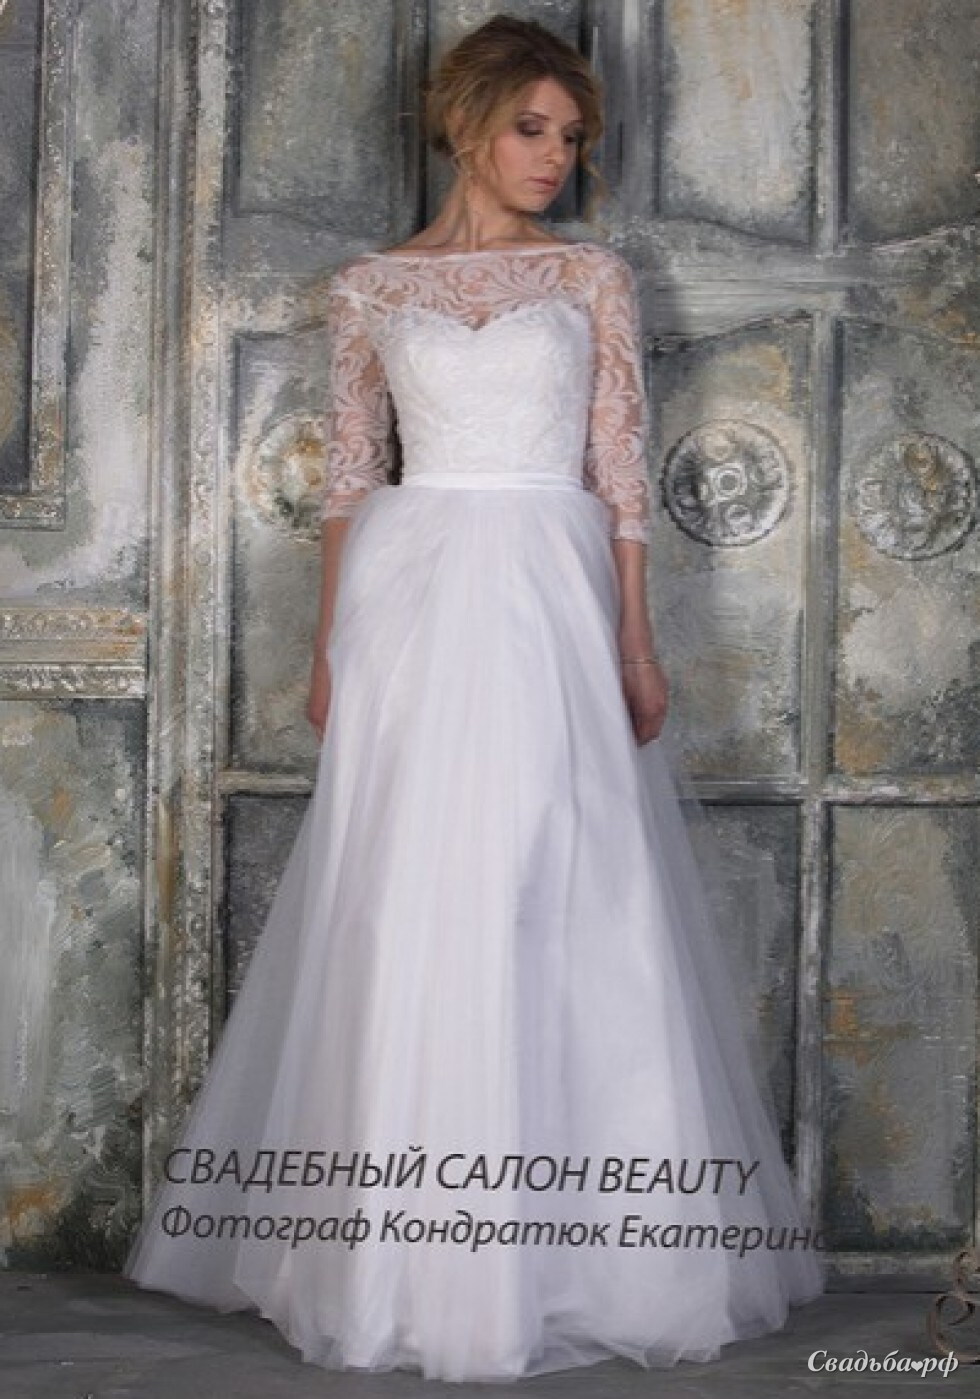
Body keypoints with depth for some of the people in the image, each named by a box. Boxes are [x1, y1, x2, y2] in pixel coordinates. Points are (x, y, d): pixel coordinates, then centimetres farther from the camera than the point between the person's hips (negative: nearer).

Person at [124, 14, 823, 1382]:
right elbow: (351, 475, 9)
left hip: (554, 601, 0)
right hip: (414, 600, 0)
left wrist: (637, 639, 0)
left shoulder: (594, 276, 9)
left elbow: (621, 469, 6)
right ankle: (398, 1249, 9)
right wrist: (330, 643, 4)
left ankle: (572, 1235, 8)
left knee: (560, 907, -2)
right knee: (408, 909, -1)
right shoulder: (372, 285, 10)